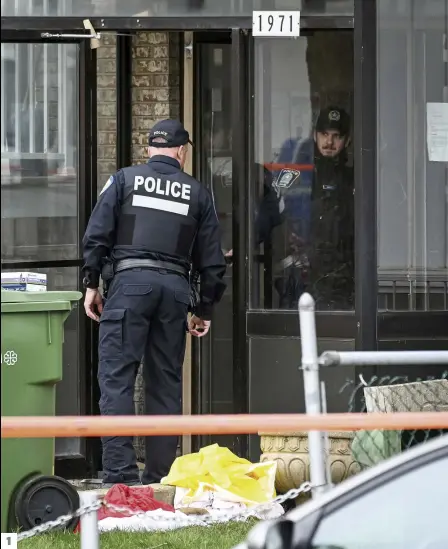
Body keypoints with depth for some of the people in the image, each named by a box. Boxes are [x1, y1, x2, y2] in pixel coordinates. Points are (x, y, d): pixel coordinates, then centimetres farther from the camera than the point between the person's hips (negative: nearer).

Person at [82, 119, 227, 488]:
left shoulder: (124, 180, 9)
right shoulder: (198, 193, 15)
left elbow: (97, 235, 1)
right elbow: (212, 259, 14)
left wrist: (92, 284, 7)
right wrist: (205, 311, 21)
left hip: (129, 281, -2)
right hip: (175, 287, 2)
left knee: (117, 377, -5)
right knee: (166, 381, 9)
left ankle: (120, 471, -15)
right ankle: (161, 473, 9)